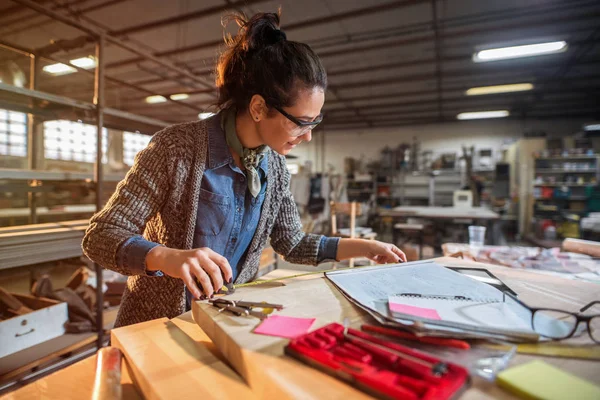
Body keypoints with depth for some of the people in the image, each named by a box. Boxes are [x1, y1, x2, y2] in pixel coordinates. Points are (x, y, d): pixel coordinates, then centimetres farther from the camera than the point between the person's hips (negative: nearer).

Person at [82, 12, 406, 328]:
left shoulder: (274, 165, -3)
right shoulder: (176, 148, -19)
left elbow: (292, 243, 7)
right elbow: (99, 236, -17)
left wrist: (365, 247, 2)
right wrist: (167, 257, -37)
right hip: (157, 328, -2)